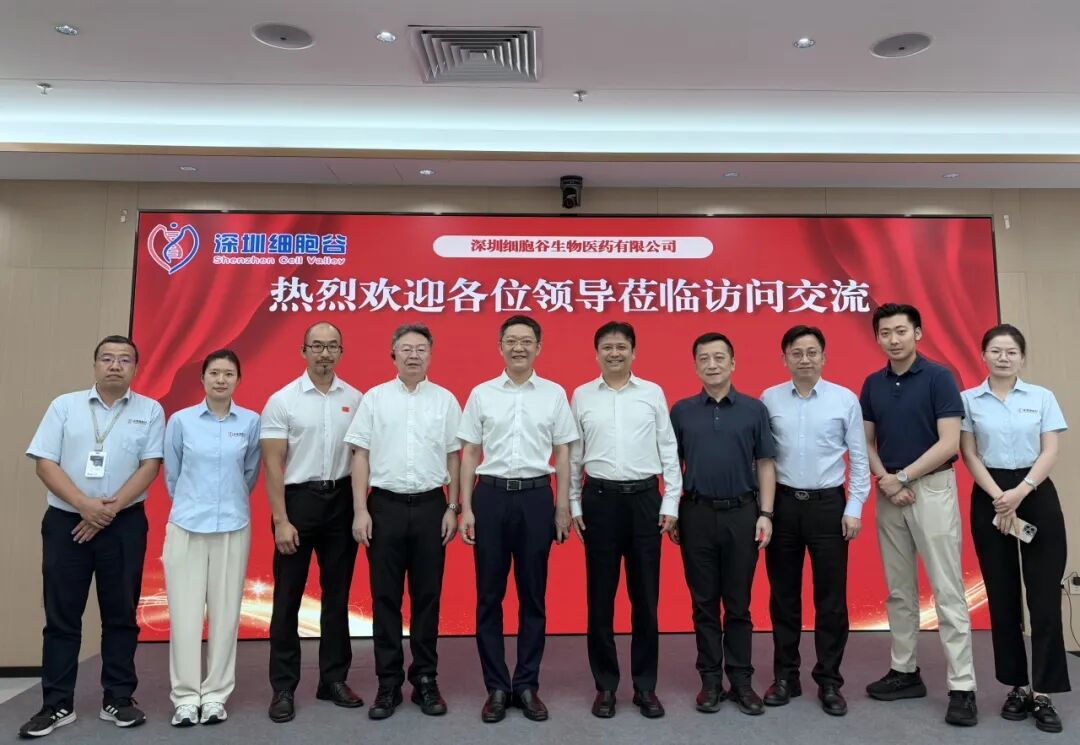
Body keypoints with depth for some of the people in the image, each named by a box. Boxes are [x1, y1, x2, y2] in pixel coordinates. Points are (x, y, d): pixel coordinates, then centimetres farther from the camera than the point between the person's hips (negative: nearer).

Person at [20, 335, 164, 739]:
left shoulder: (150, 410, 3)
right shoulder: (64, 405, 5)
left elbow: (150, 466, -3)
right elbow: (45, 463, -2)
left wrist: (110, 509, -12)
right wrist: (85, 504, -14)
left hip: (124, 524, 0)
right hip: (65, 521, 1)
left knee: (121, 614, 6)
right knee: (61, 615, 6)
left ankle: (118, 699, 17)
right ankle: (57, 704, 16)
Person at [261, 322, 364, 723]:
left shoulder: (355, 399, 4)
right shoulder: (282, 400, -5)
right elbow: (273, 464, -8)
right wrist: (281, 520, -13)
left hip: (341, 500, 3)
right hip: (298, 499, -3)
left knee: (337, 594, 11)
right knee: (288, 596, 4)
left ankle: (334, 679, 23)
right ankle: (283, 687, 16)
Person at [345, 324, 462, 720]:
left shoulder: (445, 400, 5)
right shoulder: (374, 398, 3)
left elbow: (454, 458, 6)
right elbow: (361, 456, 1)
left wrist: (453, 508, 1)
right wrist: (360, 510, -5)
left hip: (430, 505, 1)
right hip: (385, 505, 0)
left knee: (427, 596, 8)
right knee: (385, 597, 6)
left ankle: (425, 680, 21)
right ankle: (388, 683, 18)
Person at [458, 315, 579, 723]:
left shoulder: (554, 394, 4)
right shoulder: (481, 394, 4)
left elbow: (562, 453, 5)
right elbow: (469, 454, 5)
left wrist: (563, 506, 1)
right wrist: (465, 508, -1)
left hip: (536, 496, 0)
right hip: (490, 495, 1)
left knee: (533, 595, 7)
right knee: (489, 596, 6)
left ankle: (526, 685, 21)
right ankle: (497, 687, 19)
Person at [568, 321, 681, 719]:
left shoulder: (653, 393, 4)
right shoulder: (582, 395, 4)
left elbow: (668, 451, 4)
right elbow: (573, 455, 6)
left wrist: (671, 503, 0)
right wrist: (573, 504, 4)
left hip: (645, 498, 0)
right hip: (599, 499, 0)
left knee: (645, 596, 7)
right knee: (600, 596, 7)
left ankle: (645, 685, 21)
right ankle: (605, 685, 21)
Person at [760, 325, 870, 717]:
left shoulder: (846, 399, -1)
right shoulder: (769, 399, 1)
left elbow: (859, 459, 2)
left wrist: (854, 509, -3)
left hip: (828, 504, -1)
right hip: (783, 503, 1)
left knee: (831, 597, 5)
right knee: (783, 595, 10)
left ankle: (829, 682, 20)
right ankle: (785, 677, 24)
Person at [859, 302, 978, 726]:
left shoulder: (939, 378, -8)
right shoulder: (872, 385, 8)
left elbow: (949, 442, -14)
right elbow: (867, 442, 9)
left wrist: (903, 477, -14)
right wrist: (885, 479, -8)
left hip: (932, 488, -5)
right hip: (888, 494, 5)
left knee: (947, 591, -3)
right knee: (899, 590, 11)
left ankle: (962, 687, 4)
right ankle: (904, 671, 22)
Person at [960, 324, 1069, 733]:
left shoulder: (1042, 397, 4)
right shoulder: (969, 399, 3)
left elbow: (1050, 453, -3)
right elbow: (970, 455, -1)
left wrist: (1020, 492, -16)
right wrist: (998, 497, -12)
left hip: (1036, 496, 0)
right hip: (989, 499, 0)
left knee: (1044, 595, -3)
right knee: (1002, 597, 5)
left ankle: (1043, 692, 5)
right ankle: (1018, 686, 17)